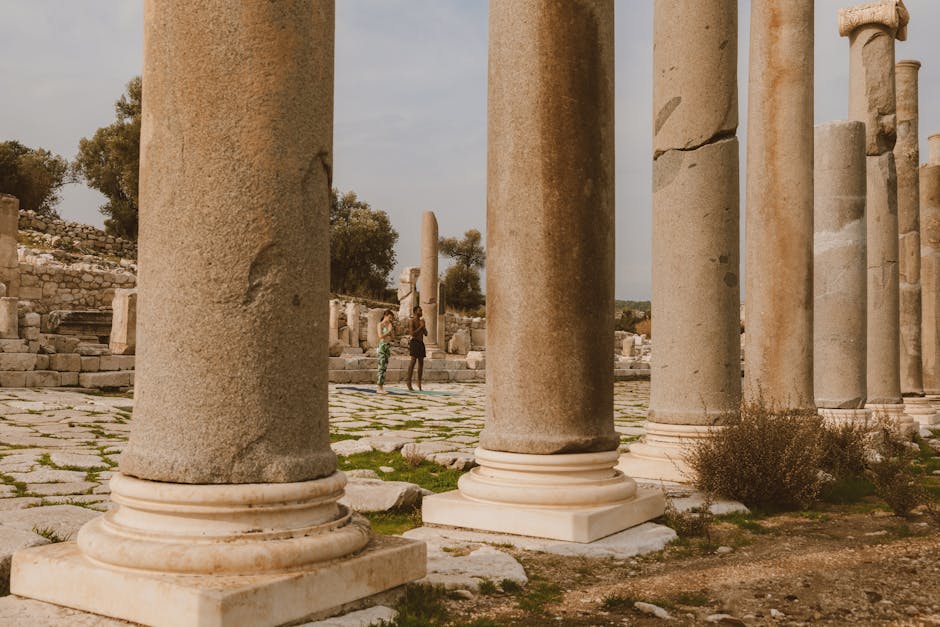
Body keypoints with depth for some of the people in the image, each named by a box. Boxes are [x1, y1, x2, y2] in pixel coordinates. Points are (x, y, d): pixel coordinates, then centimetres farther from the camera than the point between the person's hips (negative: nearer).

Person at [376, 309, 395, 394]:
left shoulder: (389, 324, 13)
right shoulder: (380, 324, -5)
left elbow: (393, 337, 12)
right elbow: (380, 336, -16)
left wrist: (392, 329, -2)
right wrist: (389, 331, -13)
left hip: (388, 346, 7)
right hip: (382, 345, -7)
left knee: (385, 367, 6)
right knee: (381, 367, -9)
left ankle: (382, 387, 8)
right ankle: (379, 388, -8)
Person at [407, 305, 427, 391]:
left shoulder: (422, 321, 17)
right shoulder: (411, 321, -5)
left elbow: (426, 334, 16)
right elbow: (412, 333, -16)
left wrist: (424, 326, 0)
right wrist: (420, 327, -13)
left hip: (421, 343, 7)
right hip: (414, 342, -7)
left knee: (421, 363, 6)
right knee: (413, 362, -12)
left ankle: (419, 382, 13)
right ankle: (409, 382, -10)